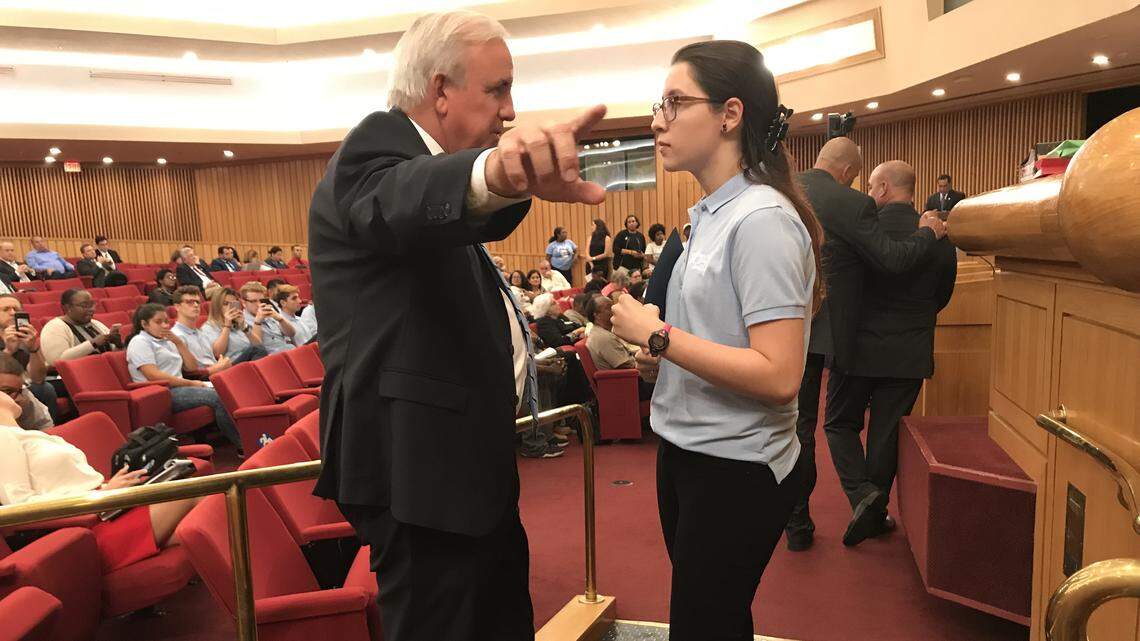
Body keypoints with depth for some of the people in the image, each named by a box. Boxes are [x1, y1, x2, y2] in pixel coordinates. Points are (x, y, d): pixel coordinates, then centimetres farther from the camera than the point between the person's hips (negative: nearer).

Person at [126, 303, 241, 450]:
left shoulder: (167, 341, 24)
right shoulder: (139, 342, 1)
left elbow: (192, 367, 18)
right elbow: (154, 376, -14)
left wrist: (179, 343, 7)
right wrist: (190, 383, -15)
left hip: (178, 388, 8)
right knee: (218, 397, -28)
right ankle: (243, 447, -30)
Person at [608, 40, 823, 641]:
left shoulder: (762, 219, -18)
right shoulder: (708, 215, 6)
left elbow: (778, 376, -25)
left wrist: (657, 334, -21)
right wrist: (636, 329, 3)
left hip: (736, 469, -8)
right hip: (686, 453, 8)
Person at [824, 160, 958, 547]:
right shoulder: (937, 236, -3)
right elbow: (942, 296, 8)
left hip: (859, 345, -3)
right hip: (910, 353, 3)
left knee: (841, 424, 15)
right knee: (886, 433, 13)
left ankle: (862, 494, -3)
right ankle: (875, 514, 24)